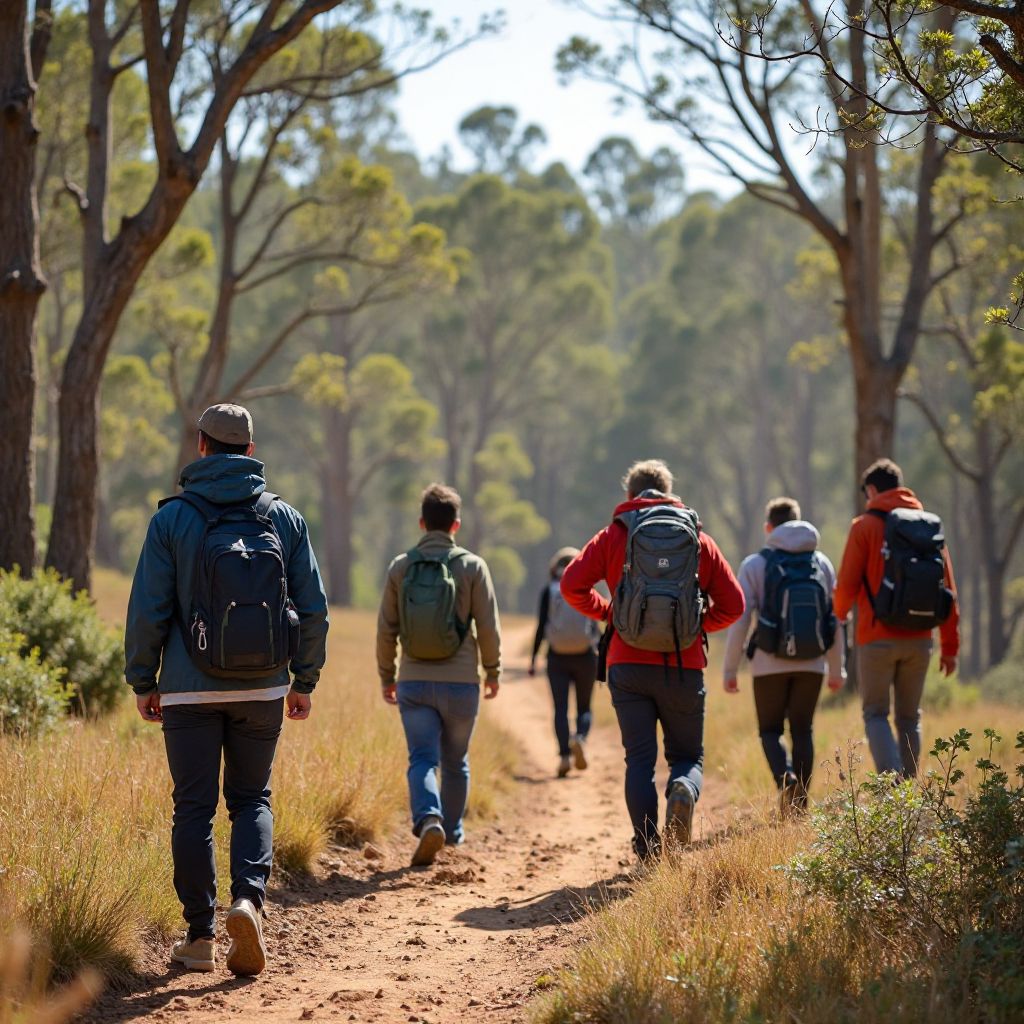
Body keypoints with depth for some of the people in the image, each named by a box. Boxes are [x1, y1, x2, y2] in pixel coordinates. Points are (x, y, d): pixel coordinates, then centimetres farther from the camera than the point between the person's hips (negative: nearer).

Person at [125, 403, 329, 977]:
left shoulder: (173, 519, -3)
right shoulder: (285, 518, 4)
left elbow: (149, 608, -5)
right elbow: (313, 607, 4)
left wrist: (143, 681, 5)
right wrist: (305, 681, 12)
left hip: (190, 690, -2)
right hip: (263, 689, 2)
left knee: (195, 809, 5)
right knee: (252, 799, 14)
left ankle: (201, 937, 6)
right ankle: (249, 898, -11)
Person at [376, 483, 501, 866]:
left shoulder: (401, 566, 1)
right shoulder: (472, 566, -4)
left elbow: (386, 629, 4)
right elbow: (489, 627, -3)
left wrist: (386, 677, 15)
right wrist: (493, 672, 11)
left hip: (413, 681, 0)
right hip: (461, 682, 0)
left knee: (422, 759, 0)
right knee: (455, 762, 15)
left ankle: (428, 819, -25)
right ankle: (452, 835, 27)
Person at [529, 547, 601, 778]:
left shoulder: (549, 591, 0)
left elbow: (541, 626, -4)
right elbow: (596, 628, -1)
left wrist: (533, 657, 0)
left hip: (557, 657, 0)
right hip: (585, 656, 0)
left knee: (560, 709, 1)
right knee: (584, 707, 11)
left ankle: (564, 756, -14)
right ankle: (580, 738, -18)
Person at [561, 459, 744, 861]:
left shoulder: (614, 535, 5)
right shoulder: (699, 538, 9)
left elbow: (572, 584, -6)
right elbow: (733, 604, 5)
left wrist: (606, 612, 10)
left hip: (629, 666, 0)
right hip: (685, 667, 1)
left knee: (639, 759, 5)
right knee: (688, 755, 13)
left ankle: (648, 852, -6)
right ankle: (684, 792, -21)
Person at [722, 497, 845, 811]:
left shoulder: (755, 565, -4)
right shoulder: (821, 563, 5)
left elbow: (739, 620, -7)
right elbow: (835, 619, 7)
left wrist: (729, 669, -1)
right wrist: (837, 668, 16)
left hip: (770, 664, -2)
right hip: (812, 664, 2)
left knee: (770, 729, 9)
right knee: (802, 730, 13)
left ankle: (785, 777, -19)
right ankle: (799, 803, 8)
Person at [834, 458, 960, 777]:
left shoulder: (866, 526, -4)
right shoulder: (932, 526, 9)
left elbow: (847, 583, -6)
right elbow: (949, 591, 7)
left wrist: (840, 612, 17)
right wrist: (950, 647, 11)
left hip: (878, 639, -4)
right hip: (919, 641, 4)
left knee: (875, 714, 3)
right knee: (909, 717, 13)